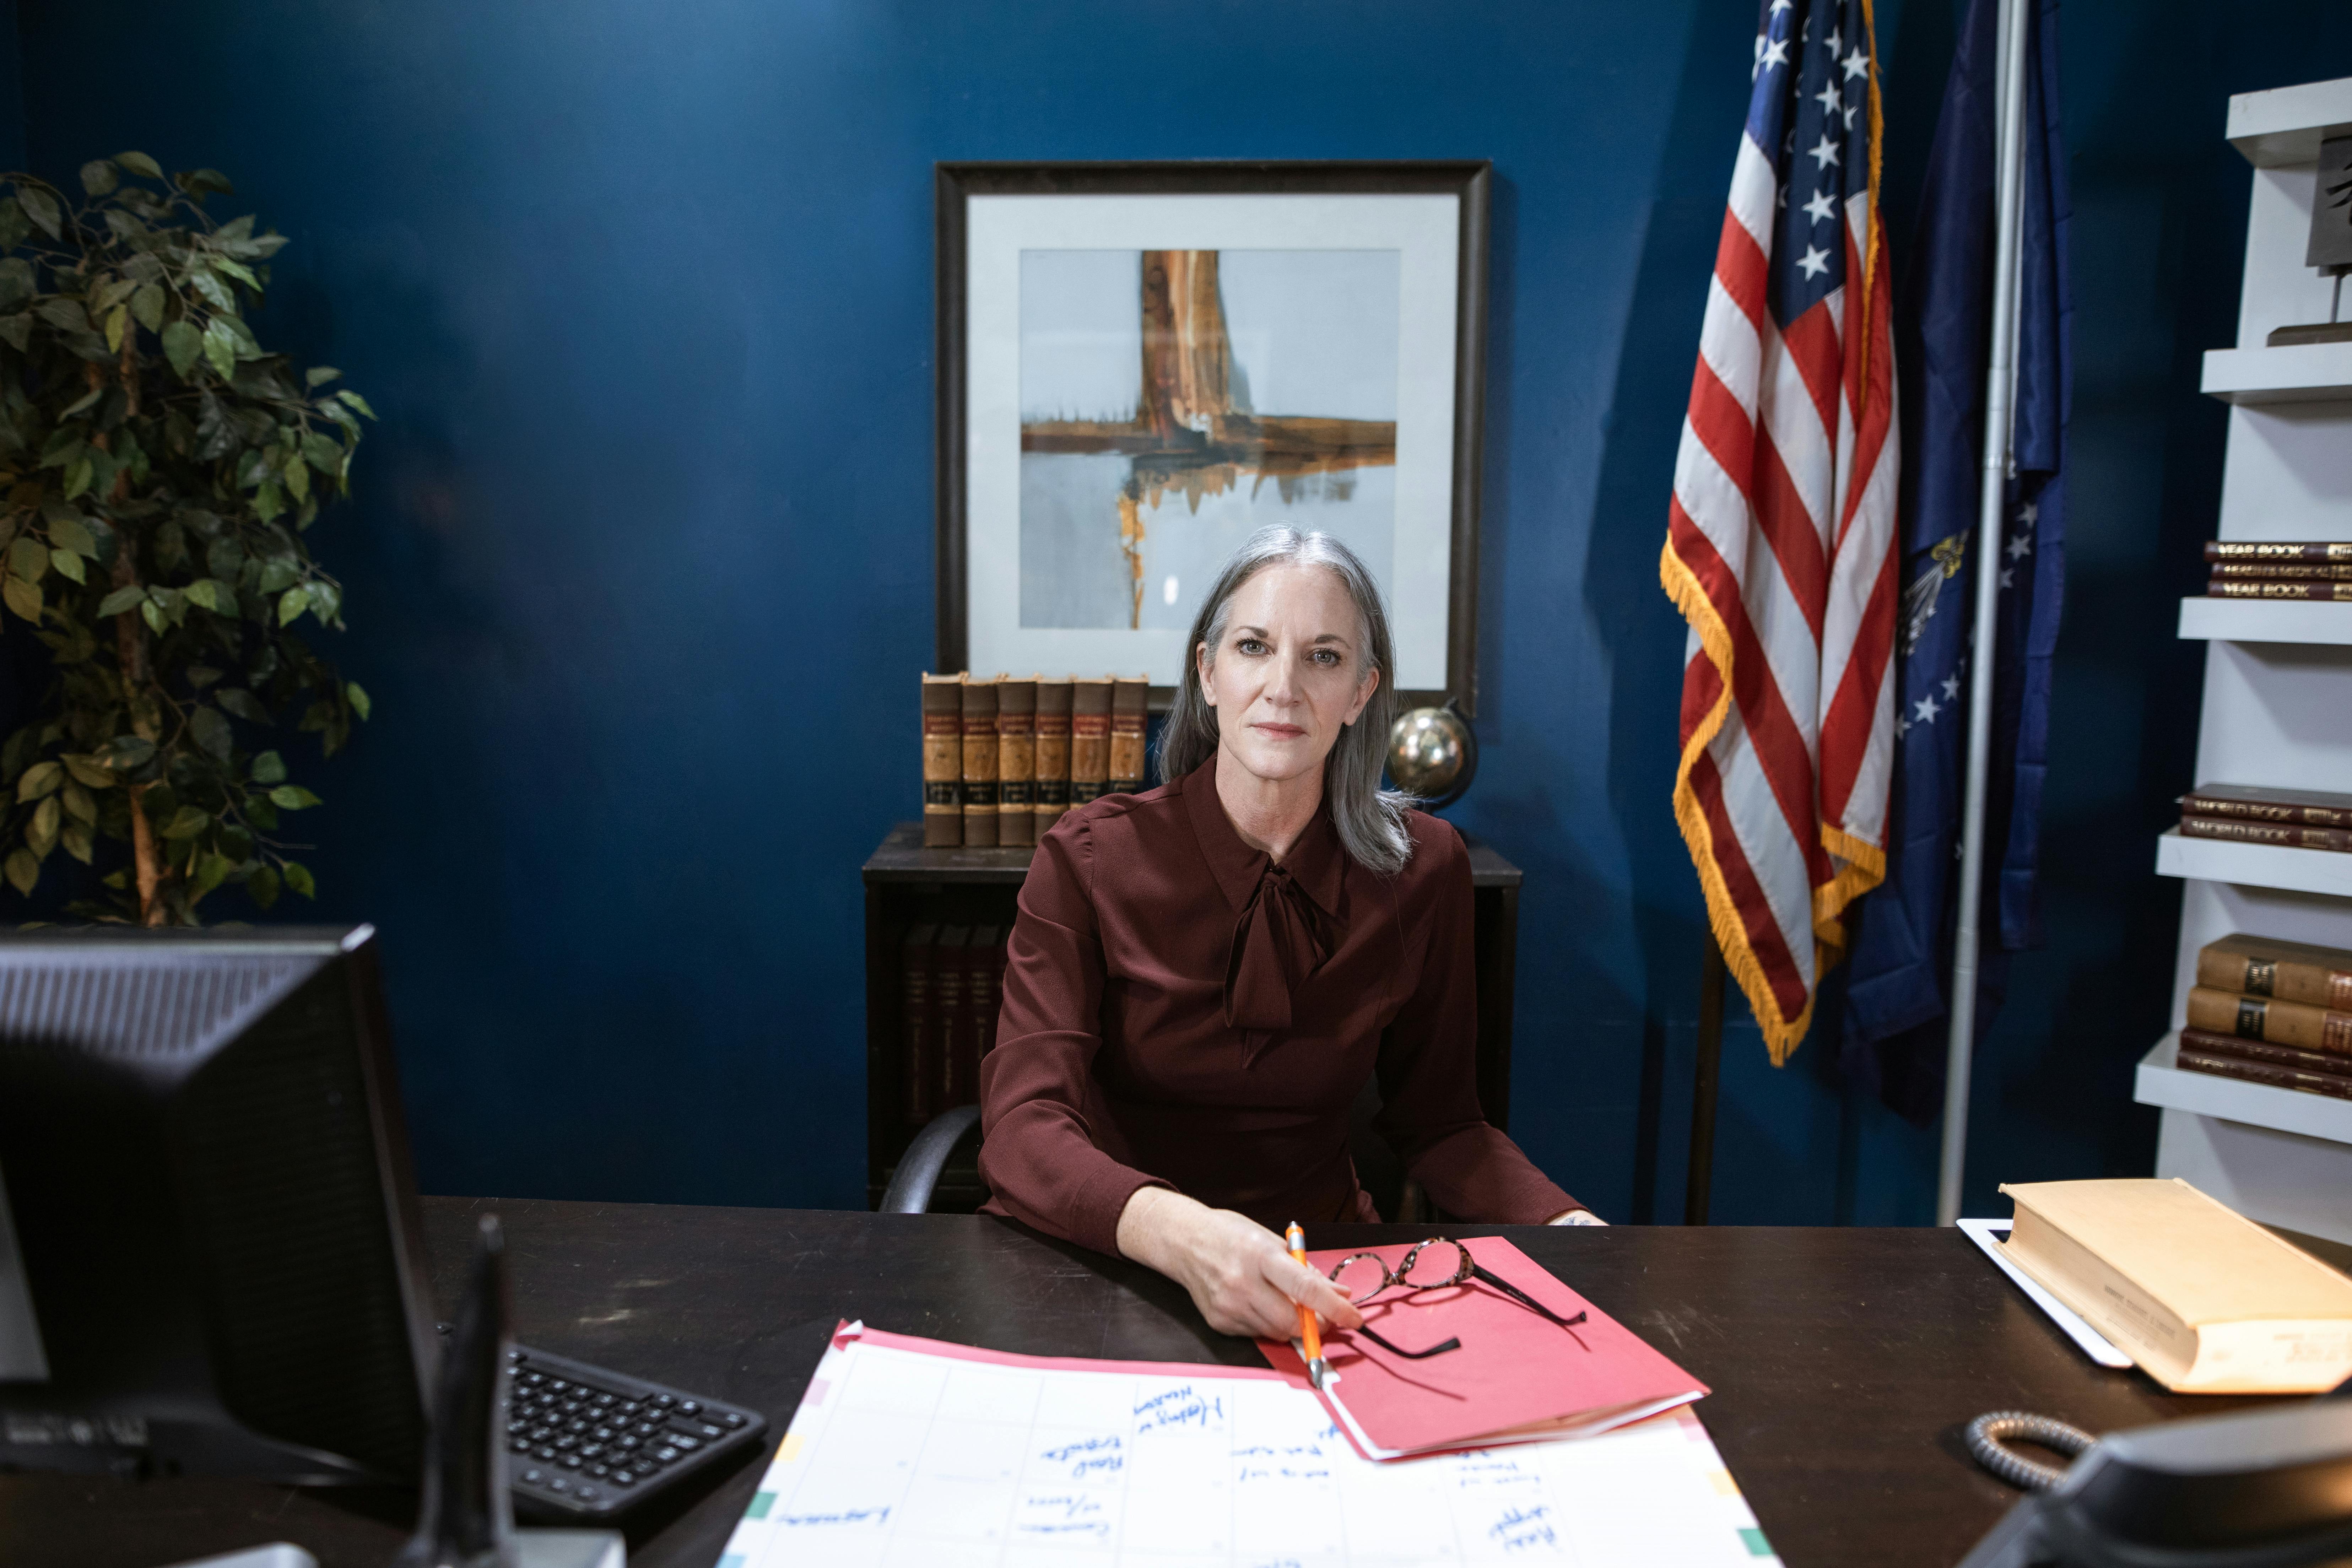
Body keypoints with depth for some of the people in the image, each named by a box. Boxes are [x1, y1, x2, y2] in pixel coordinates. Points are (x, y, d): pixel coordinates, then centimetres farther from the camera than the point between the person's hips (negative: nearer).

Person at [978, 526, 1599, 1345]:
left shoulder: (1421, 869, -3)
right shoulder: (1089, 860, -11)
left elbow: (1437, 1119, 7)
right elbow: (1023, 1126, -20)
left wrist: (1564, 1221, -13)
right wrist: (1178, 1231, -40)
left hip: (1310, 1270, 2)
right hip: (1100, 1255, -1)